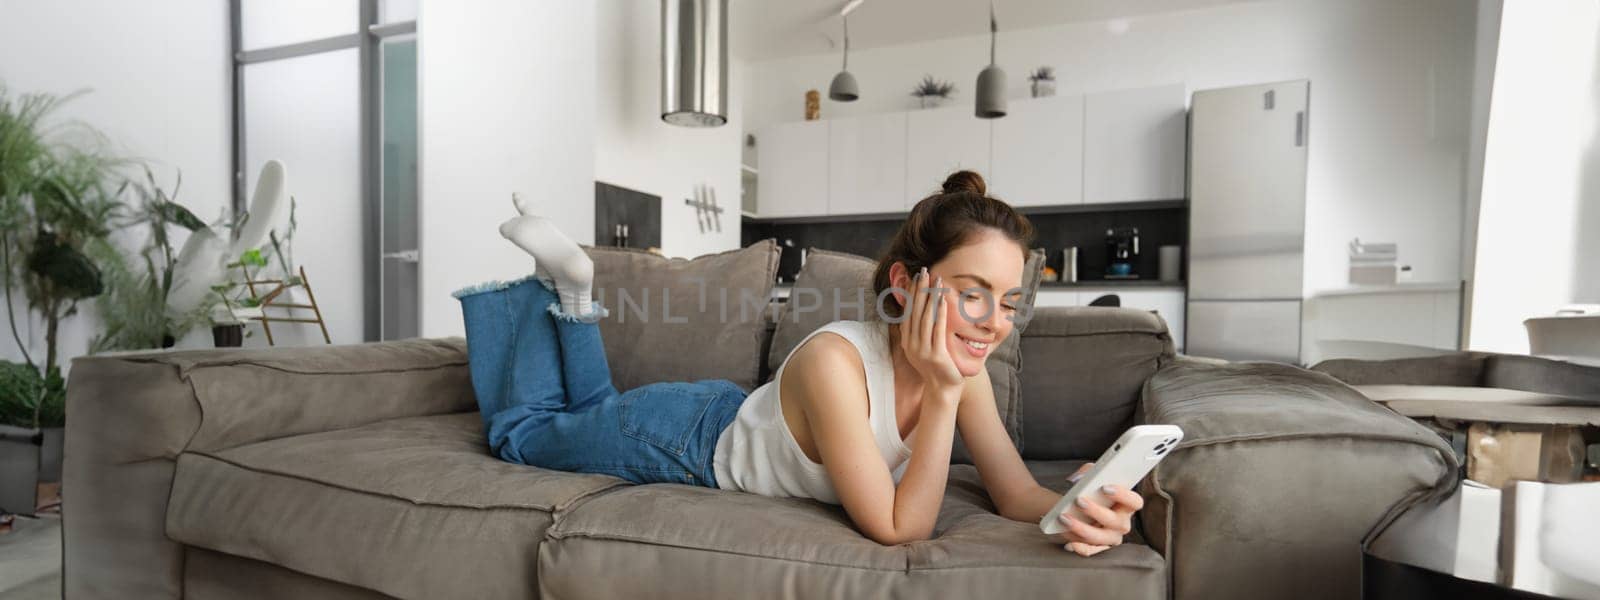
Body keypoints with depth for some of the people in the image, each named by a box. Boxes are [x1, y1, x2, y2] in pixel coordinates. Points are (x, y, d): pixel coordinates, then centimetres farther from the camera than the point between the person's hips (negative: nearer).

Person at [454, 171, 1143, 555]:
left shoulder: (963, 369, -20)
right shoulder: (835, 362, -42)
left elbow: (1018, 494, -18)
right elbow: (897, 529, -37)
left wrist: (1074, 510, -39)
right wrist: (941, 394, -42)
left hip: (730, 417, 6)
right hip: (682, 439, -5)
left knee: (591, 408, 33)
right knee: (519, 430, 22)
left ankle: (569, 290, 35)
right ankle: (559, 282, 27)